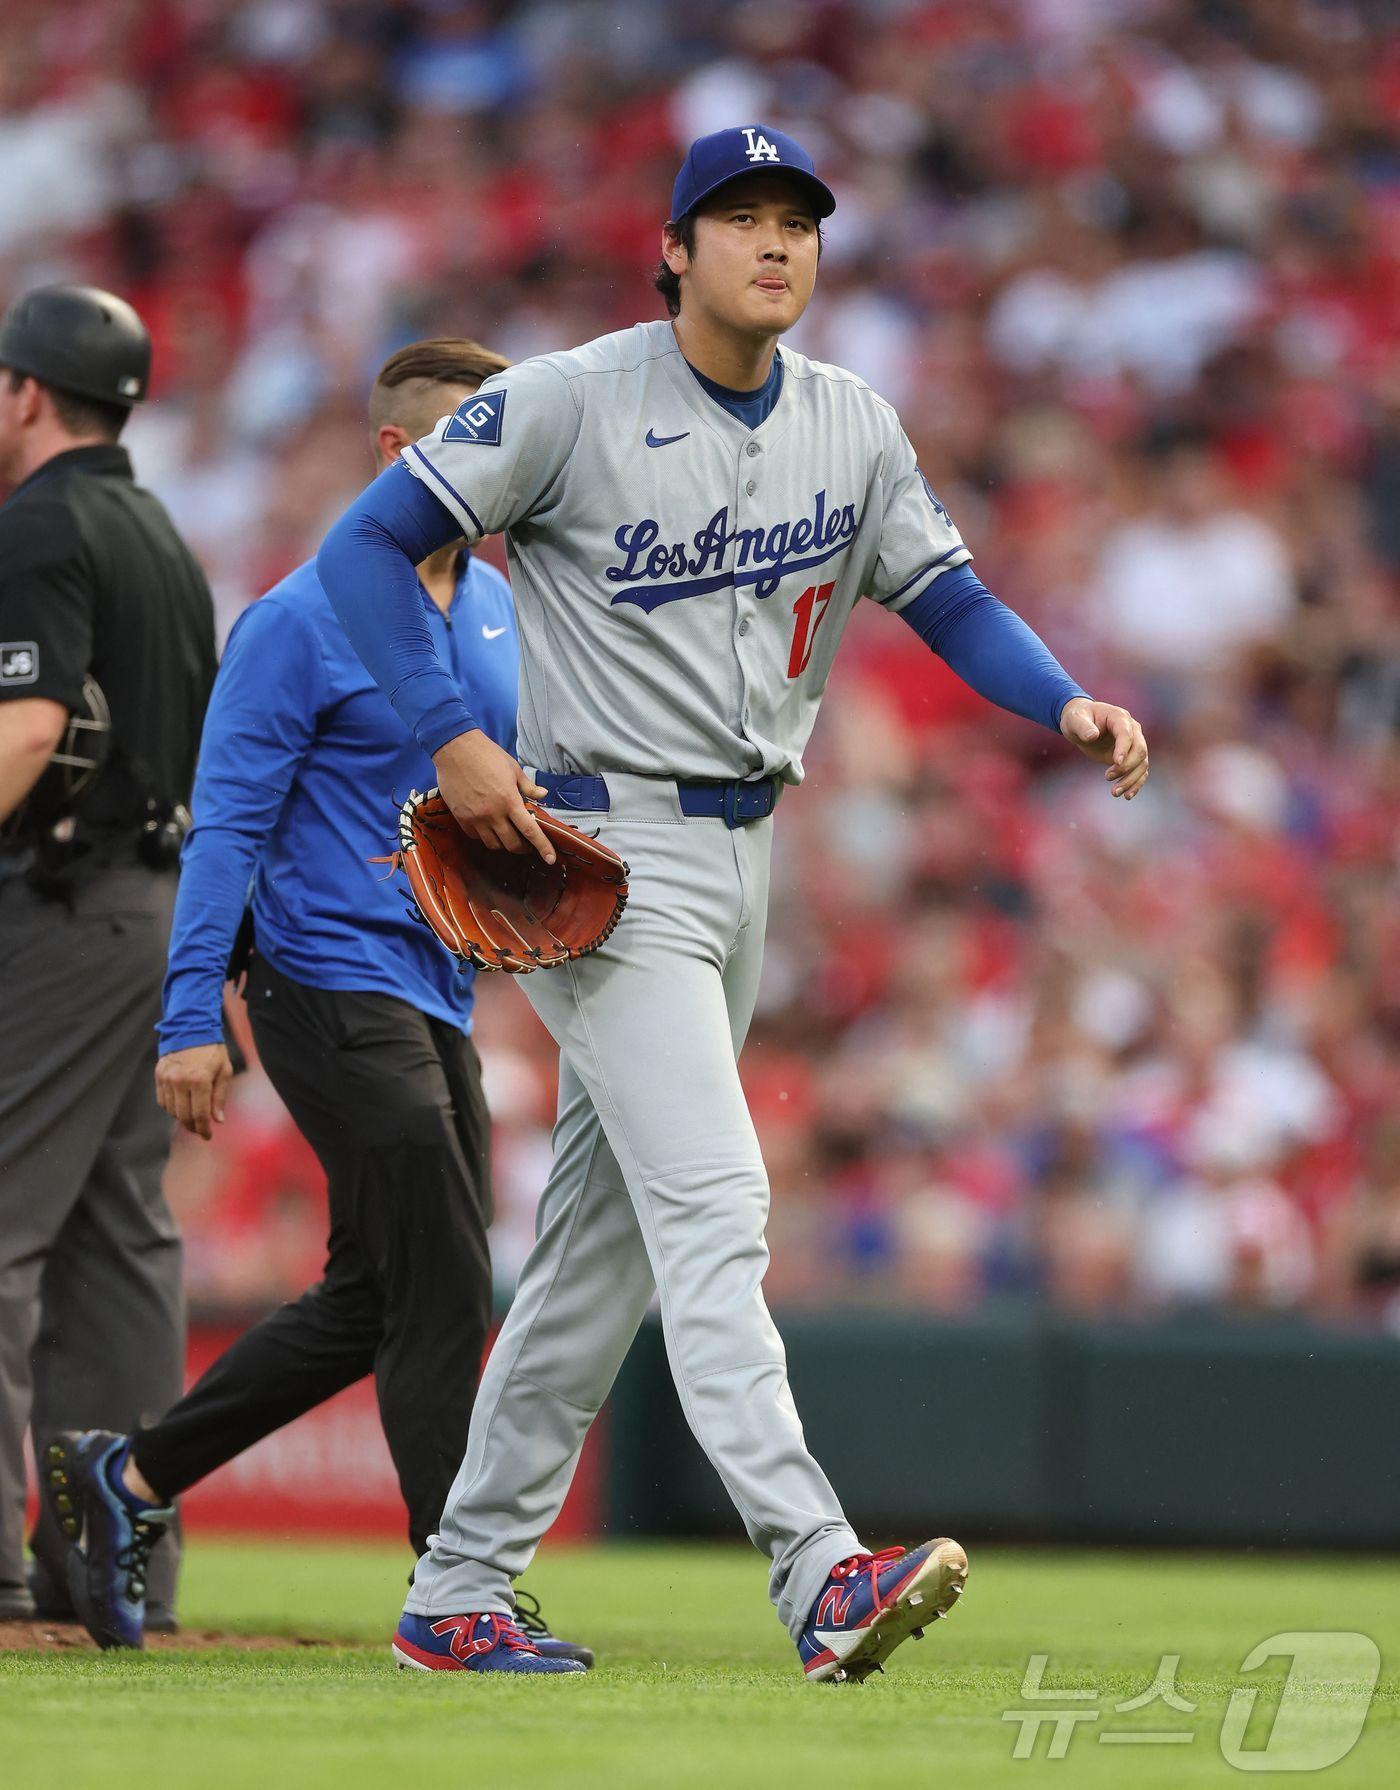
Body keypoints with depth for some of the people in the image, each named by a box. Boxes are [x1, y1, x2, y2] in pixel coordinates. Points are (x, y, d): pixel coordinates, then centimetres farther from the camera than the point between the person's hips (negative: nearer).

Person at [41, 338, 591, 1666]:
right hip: (335, 992, -8)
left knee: (373, 1301, 12)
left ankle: (131, 1477, 24)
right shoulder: (304, 620, -11)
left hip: (436, 1001, 8)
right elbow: (227, 822, -11)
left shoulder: (496, 609, 12)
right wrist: (191, 1017, -16)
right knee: (441, 1295, -11)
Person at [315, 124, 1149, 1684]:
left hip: (741, 855, 8)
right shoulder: (569, 402, -10)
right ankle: (822, 1578, -30)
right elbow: (365, 545, -7)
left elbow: (947, 598, 9)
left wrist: (1067, 707, -10)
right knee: (711, 1204, -19)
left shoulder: (851, 426, 8)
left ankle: (457, 1597, 19)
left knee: (604, 1245, 11)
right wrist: (453, 740, -16)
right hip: (606, 849, -8)